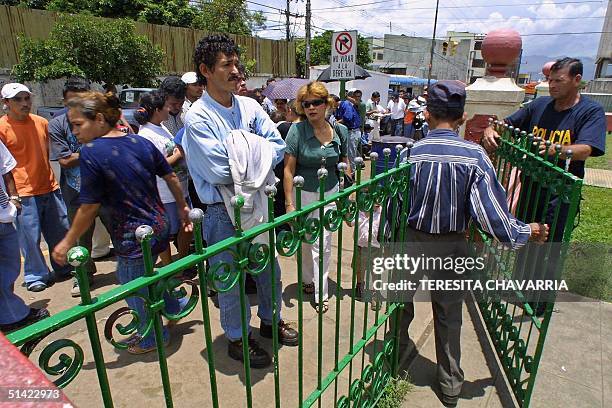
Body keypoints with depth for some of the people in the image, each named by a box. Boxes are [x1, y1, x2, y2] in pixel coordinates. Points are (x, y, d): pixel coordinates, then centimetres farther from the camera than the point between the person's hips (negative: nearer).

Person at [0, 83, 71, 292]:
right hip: (24, 193, -5)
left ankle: (63, 269, 30)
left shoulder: (42, 122, 6)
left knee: (61, 231, 12)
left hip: (50, 188, 5)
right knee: (30, 237, 3)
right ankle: (35, 276, 20)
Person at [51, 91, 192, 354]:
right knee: (140, 277, 30)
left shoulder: (91, 152, -18)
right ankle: (173, 305, 45)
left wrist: (67, 242, -4)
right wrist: (183, 208, 19)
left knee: (134, 289, 17)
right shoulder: (141, 142, 0)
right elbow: (171, 177, 6)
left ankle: (153, 338, 38)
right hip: (160, 224, 7)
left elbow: (89, 207, -16)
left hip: (132, 236, -7)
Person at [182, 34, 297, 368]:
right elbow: (219, 172, -22)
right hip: (223, 212, -5)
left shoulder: (249, 106, 3)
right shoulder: (197, 117, -14)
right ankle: (237, 339, 34)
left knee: (269, 268, 20)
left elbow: (277, 145, -4)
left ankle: (270, 320, 45)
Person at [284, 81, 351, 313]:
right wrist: (289, 204, -15)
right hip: (303, 192, -2)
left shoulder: (340, 131, -2)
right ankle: (307, 279, 38)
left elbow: (344, 164, 10)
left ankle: (320, 292, 17)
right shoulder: (297, 130, -12)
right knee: (305, 241, 11)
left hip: (330, 192, 2)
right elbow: (288, 169, -12)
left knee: (323, 244, 3)